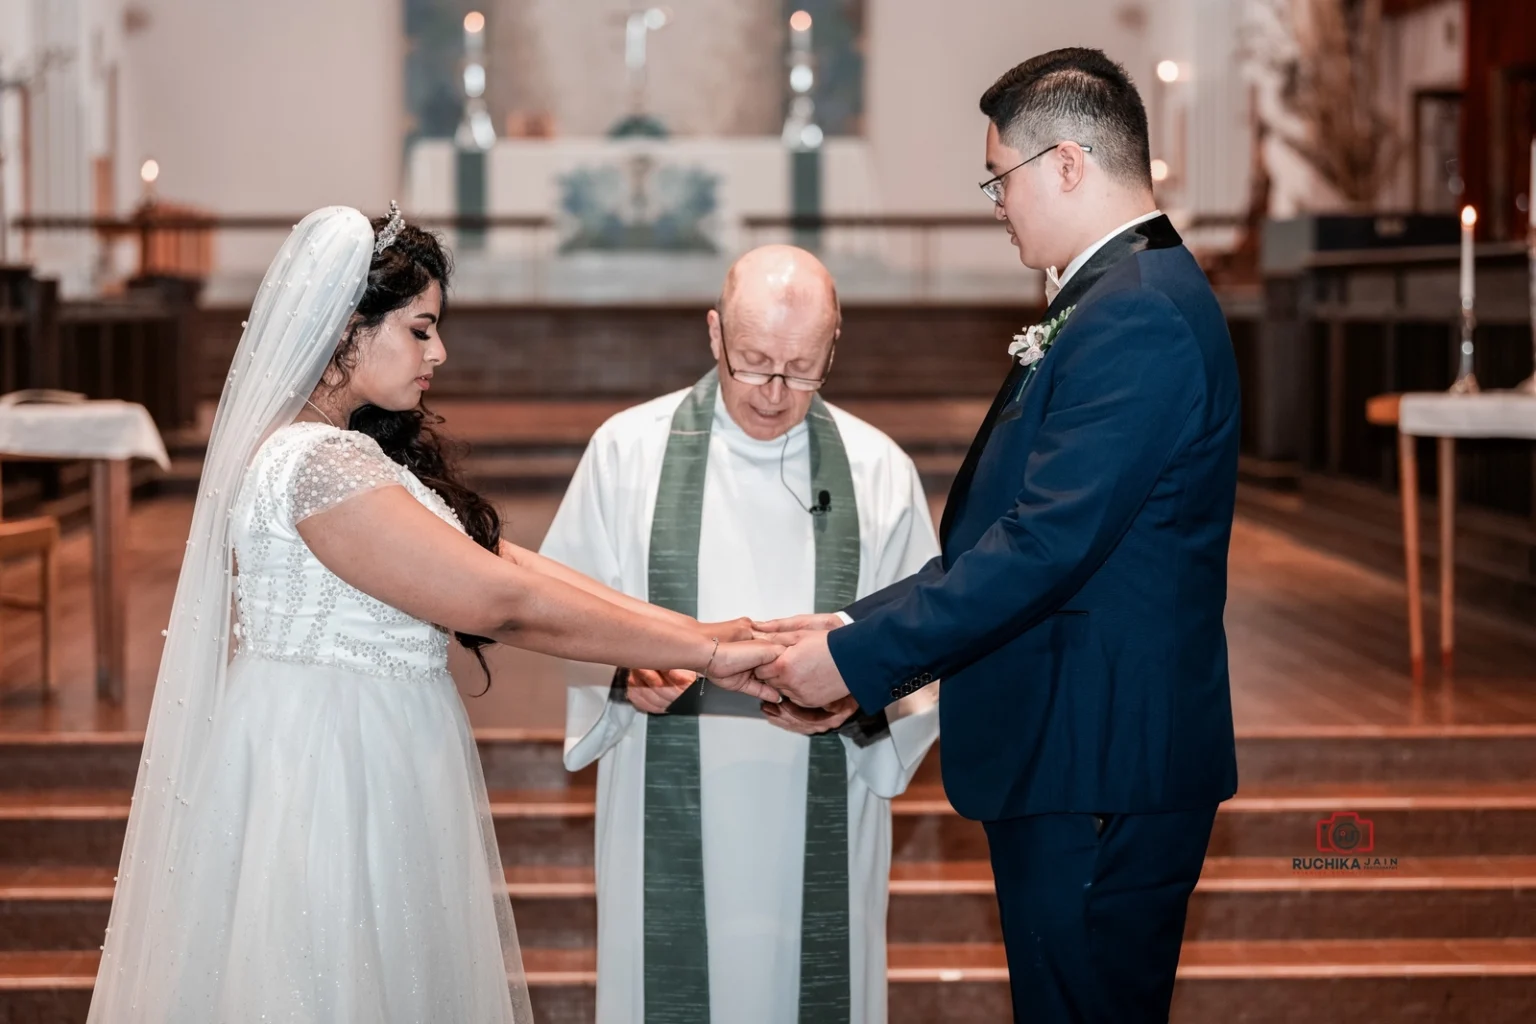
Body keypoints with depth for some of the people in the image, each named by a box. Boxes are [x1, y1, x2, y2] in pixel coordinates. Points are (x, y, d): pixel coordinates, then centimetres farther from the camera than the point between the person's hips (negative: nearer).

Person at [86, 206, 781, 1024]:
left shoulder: (347, 449, 10)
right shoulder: (320, 466, -21)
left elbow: (499, 560, 3)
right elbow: (500, 603, -22)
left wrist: (695, 632, -5)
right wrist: (706, 652, -16)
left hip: (352, 761, 10)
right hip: (329, 771, -10)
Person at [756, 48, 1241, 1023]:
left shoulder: (1136, 317, -19)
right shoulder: (1133, 296, 14)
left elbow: (1043, 546, -24)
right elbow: (1011, 528, 13)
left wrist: (857, 657, -18)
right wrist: (859, 627, 6)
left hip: (1100, 776, -10)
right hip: (1081, 762, 10)